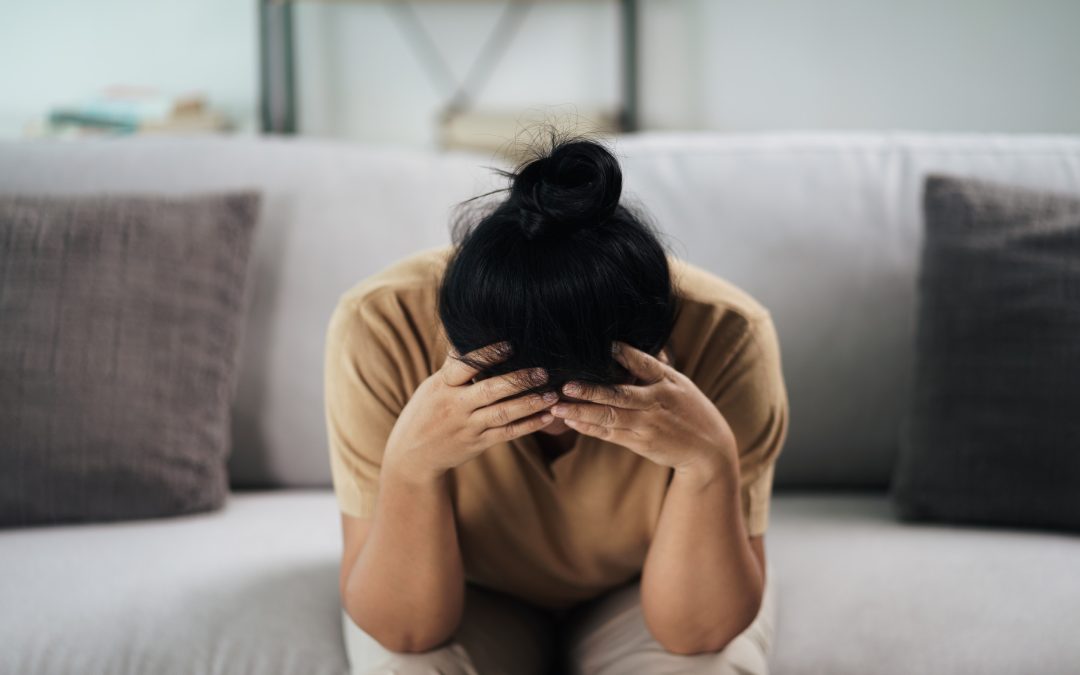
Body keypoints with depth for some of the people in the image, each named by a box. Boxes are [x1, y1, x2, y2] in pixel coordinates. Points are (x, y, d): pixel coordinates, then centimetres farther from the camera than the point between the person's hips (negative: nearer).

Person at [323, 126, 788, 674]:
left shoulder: (725, 337, -30)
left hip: (636, 593, 0)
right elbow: (402, 631, -25)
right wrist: (411, 465, -43)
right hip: (470, 596, 0)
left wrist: (710, 460, -43)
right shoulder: (381, 329, -30)